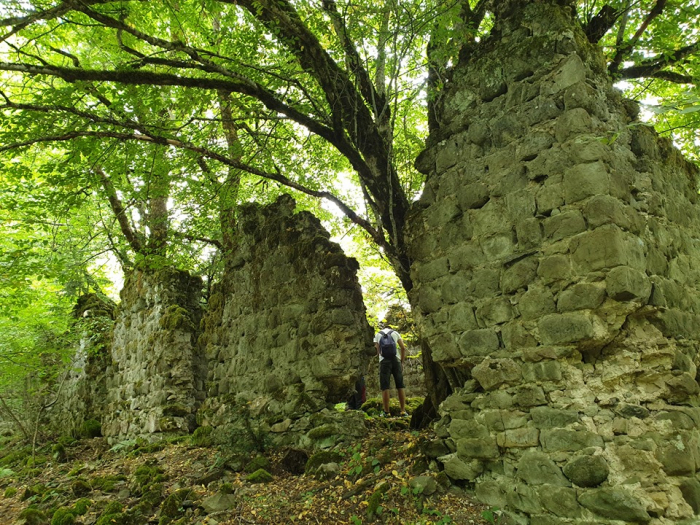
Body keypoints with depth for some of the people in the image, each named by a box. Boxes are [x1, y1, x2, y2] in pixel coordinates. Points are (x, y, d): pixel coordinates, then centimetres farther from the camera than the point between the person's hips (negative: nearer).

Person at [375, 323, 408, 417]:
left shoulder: (377, 335, 14)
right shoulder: (395, 333, 14)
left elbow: (378, 351, 7)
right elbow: (403, 348, 8)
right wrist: (402, 361, 13)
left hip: (384, 361, -1)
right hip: (396, 360, 1)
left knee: (385, 387, 1)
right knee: (400, 386, 6)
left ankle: (386, 412, -1)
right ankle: (403, 411, 3)